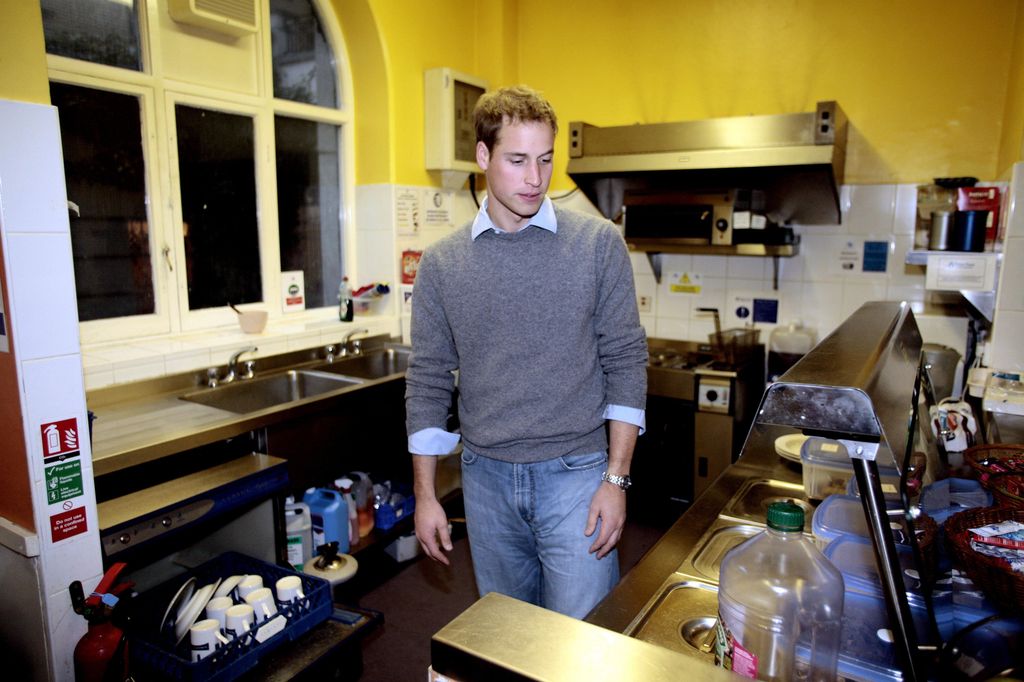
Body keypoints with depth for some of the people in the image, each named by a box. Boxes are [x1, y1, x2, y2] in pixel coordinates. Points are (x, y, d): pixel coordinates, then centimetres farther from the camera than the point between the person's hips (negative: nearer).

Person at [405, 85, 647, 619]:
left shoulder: (599, 244, -5)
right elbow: (428, 381, 4)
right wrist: (424, 494, 3)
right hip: (486, 478, 3)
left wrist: (616, 479, -8)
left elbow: (625, 361, -4)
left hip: (575, 473, -2)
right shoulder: (442, 263, 0)